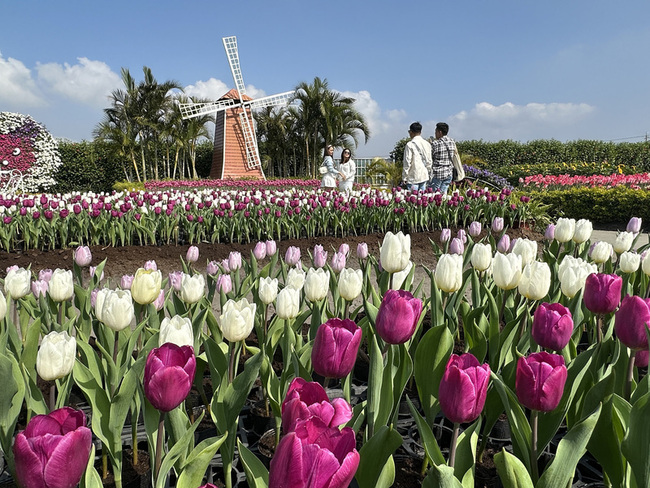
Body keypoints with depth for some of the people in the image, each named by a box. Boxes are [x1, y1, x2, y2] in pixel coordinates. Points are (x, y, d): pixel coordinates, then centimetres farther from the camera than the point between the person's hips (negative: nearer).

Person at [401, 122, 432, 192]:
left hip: (413, 177, -6)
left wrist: (404, 177, -3)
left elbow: (407, 162, -10)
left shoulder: (410, 144, -11)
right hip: (424, 176, 6)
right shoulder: (427, 144, 7)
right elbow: (429, 161, 11)